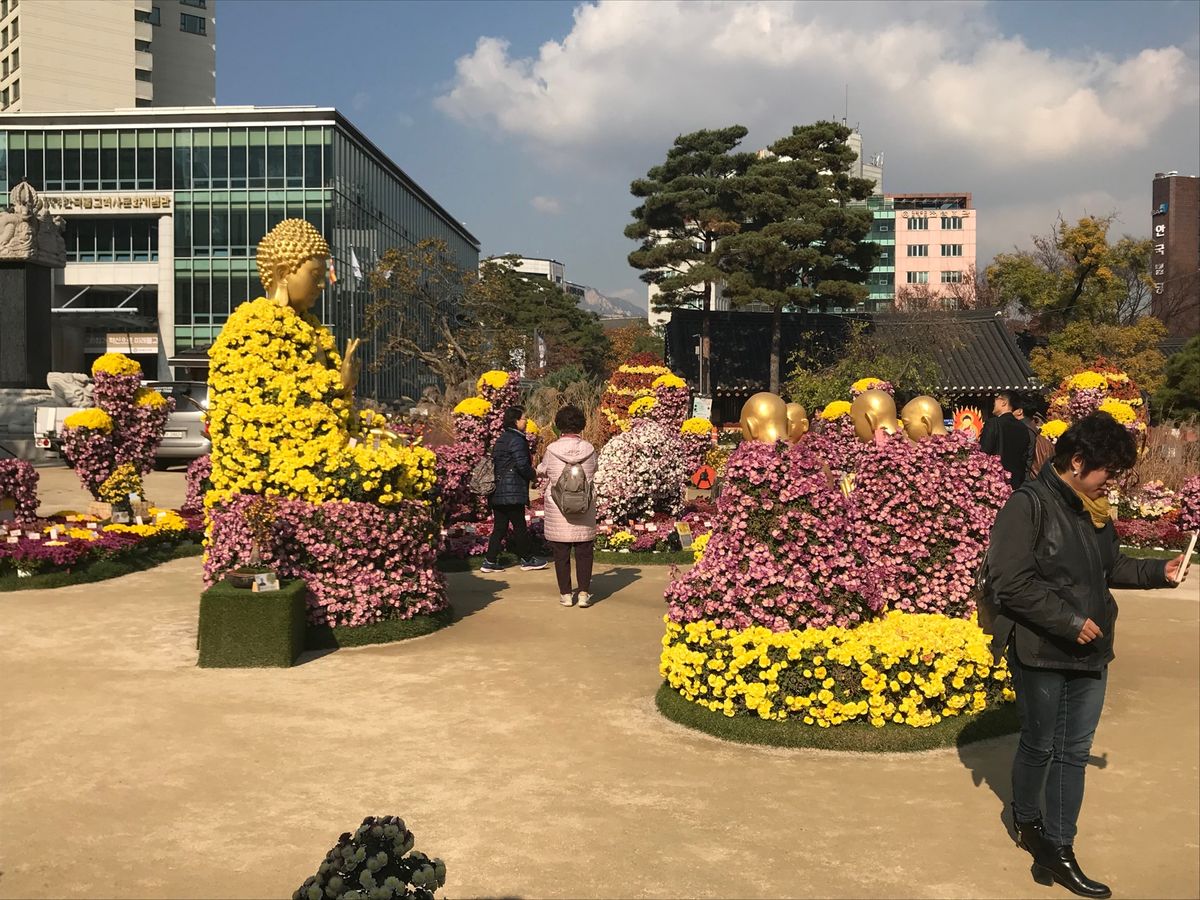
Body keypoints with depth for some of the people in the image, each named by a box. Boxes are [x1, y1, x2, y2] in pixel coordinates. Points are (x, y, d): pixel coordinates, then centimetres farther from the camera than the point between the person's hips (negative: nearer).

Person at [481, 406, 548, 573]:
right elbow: (522, 464, -20)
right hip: (512, 492, -9)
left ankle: (490, 561, 9)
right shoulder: (516, 440, -14)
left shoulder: (501, 439, 16)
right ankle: (527, 559, 13)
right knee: (519, 526, 3)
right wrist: (533, 474, 1)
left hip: (497, 493, 9)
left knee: (499, 527, 10)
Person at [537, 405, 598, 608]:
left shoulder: (552, 450, -11)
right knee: (584, 552, 9)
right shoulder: (589, 449, -7)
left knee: (561, 553, 8)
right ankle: (584, 593, 8)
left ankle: (565, 594, 12)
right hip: (584, 510, 1)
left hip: (557, 509, -1)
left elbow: (541, 471, 6)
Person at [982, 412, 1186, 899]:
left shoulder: (1092, 509, 6)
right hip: (1041, 653, -7)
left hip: (1090, 653, 7)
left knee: (1074, 751, 9)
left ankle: (1058, 851, 18)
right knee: (1039, 746, 11)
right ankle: (1027, 822, 36)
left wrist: (1157, 571, 5)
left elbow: (1110, 566, 20)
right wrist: (1069, 622, -20)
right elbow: (1012, 583, -22)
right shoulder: (1028, 505, -18)